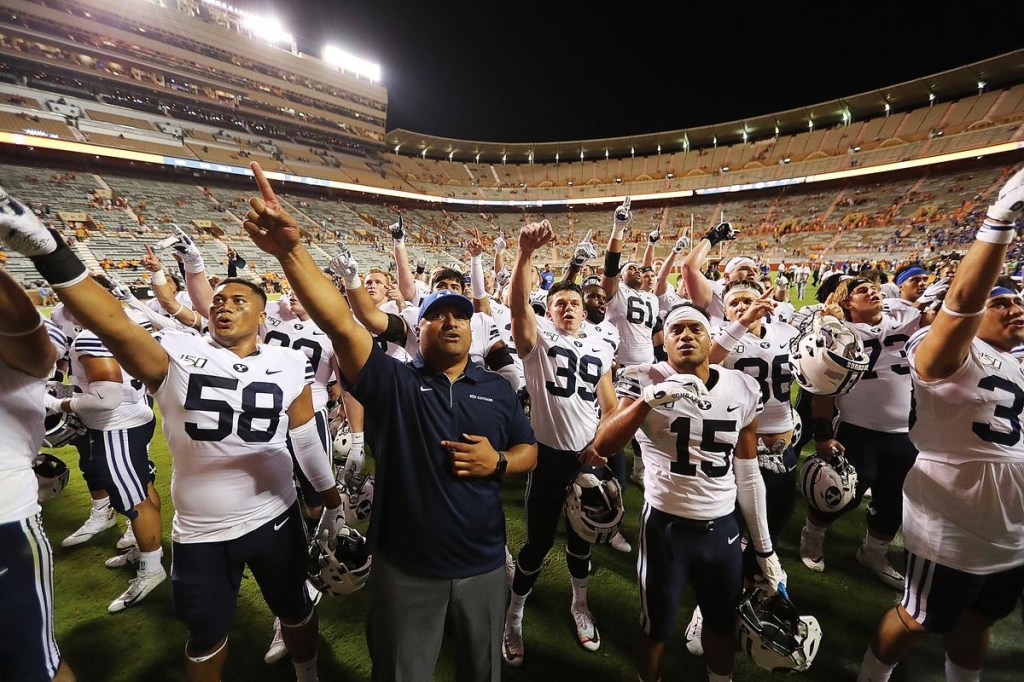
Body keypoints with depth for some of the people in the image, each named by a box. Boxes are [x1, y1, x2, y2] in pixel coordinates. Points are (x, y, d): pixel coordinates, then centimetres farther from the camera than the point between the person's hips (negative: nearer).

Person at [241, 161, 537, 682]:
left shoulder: (497, 390, -2)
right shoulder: (393, 383, -13)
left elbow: (529, 452, 5)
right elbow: (339, 323, -28)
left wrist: (497, 463, -17)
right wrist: (290, 251, -40)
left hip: (483, 564, 3)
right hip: (405, 569, -2)